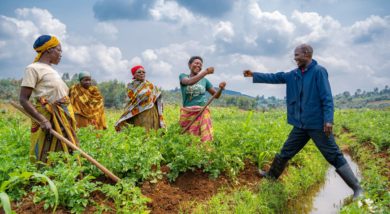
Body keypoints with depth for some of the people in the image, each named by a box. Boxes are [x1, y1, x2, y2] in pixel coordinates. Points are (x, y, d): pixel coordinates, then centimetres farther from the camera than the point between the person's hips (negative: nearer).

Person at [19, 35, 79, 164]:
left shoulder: (51, 70, 16)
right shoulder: (33, 68, -7)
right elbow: (23, 100, -12)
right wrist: (43, 120, -22)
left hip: (64, 119, 8)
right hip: (49, 120, -8)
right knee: (47, 160, -6)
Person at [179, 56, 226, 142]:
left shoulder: (204, 80, 12)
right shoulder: (183, 76, 5)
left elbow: (216, 95, 14)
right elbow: (190, 82, -18)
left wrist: (221, 88, -8)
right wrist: (205, 72, -26)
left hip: (203, 112, 2)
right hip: (188, 113, -1)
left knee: (206, 138, -10)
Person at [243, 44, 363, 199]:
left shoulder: (318, 71, -11)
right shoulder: (294, 74, 10)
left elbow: (327, 97, -15)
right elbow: (275, 78, 19)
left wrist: (328, 119, -22)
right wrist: (254, 75, 20)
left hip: (317, 124, -7)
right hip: (300, 125, 7)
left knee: (334, 157, -4)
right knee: (286, 152, 16)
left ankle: (356, 188, 4)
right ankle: (272, 175, 34)